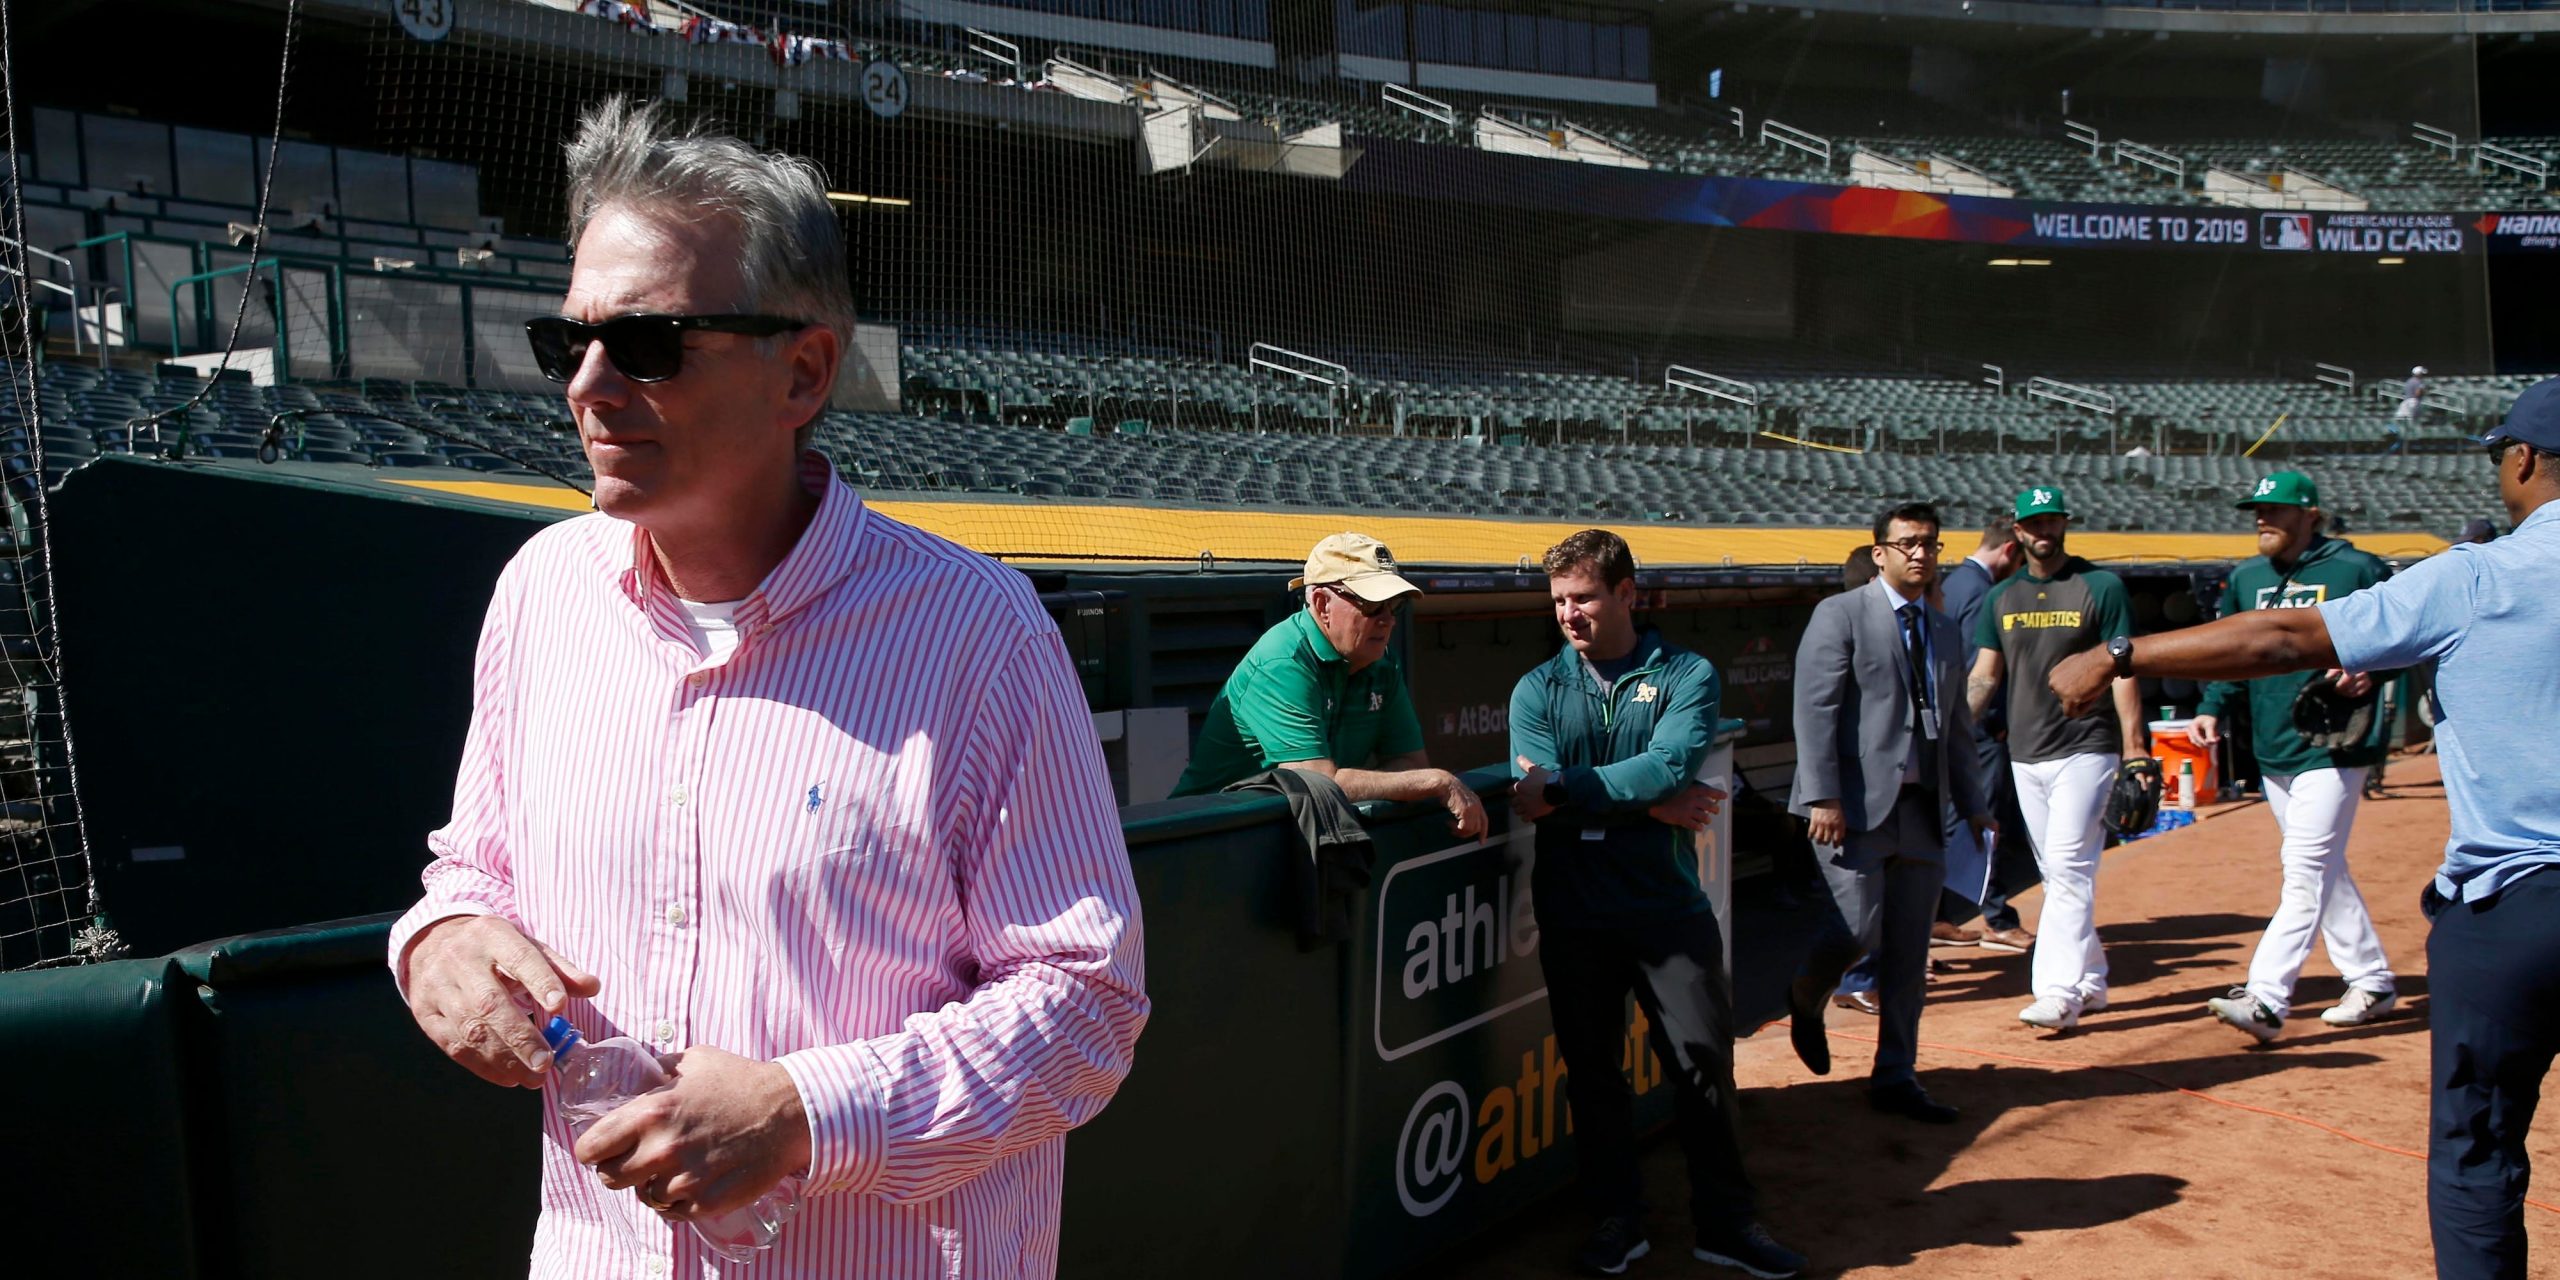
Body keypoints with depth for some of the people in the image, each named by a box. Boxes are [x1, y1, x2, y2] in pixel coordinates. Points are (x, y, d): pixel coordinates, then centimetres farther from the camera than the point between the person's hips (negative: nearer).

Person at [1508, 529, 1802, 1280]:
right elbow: (1532, 796, -11)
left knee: (1704, 1061, 3)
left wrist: (1564, 788, -20)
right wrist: (1648, 803, -16)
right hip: (1575, 915, 2)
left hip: (1670, 908, -1)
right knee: (1592, 1069, 10)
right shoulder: (1538, 690, 4)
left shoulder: (1686, 676, 0)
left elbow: (1671, 766, -18)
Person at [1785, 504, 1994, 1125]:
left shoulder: (1946, 630, 19)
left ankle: (1895, 1077, 15)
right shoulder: (1841, 614, -2)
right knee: (1861, 927, -13)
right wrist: (1823, 797, -18)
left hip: (1923, 811, 6)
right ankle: (1805, 999, 19)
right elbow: (1815, 710, -11)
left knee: (1908, 951, 6)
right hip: (1857, 806, -6)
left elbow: (1957, 724, 23)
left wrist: (1974, 803, 17)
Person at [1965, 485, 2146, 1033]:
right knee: (2058, 875, 11)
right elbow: (1984, 675, 8)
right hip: (2024, 755, 5)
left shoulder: (2101, 587, -2)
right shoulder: (2001, 597, 11)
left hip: (2085, 749, -5)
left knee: (2069, 867, -12)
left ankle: (2060, 992, -14)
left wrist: (2134, 753, -13)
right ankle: (2090, 981, 22)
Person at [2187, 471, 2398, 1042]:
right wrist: (2211, 709, 1)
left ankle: (2266, 999, -18)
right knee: (2324, 870, 15)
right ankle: (2372, 981, 28)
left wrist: (2370, 672, -22)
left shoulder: (2356, 570, -6)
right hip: (2272, 752, 7)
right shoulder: (2247, 578, 11)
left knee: (2306, 872, -12)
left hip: (2333, 748, -7)